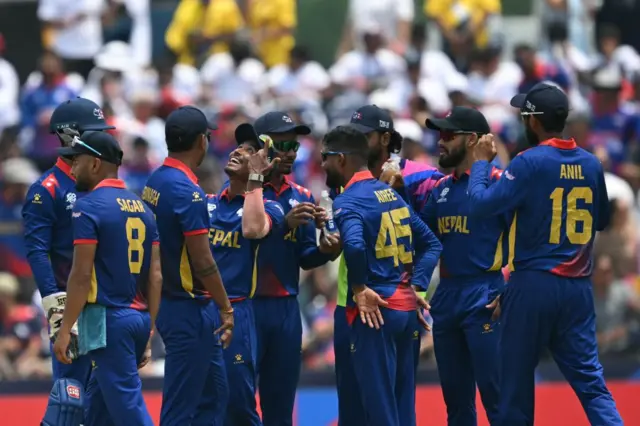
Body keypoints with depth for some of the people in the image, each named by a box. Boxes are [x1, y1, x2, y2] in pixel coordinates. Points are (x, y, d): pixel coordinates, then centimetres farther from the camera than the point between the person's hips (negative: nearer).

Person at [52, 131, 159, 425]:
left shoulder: (89, 207, -9)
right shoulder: (141, 208, 13)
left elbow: (81, 276, -14)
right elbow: (155, 276, 11)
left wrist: (64, 331, -11)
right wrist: (149, 329, 15)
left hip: (107, 319, -7)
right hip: (138, 319, 7)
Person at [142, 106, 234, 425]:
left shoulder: (155, 182, 8)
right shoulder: (187, 191, -19)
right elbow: (203, 261, -20)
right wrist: (226, 308, -10)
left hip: (168, 301, 9)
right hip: (190, 310, -9)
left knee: (214, 395, 17)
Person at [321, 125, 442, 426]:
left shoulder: (348, 201, -11)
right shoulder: (392, 195, 14)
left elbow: (355, 245, -31)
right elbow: (431, 244, 16)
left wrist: (359, 288, -18)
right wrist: (415, 286, 9)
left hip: (374, 310, -8)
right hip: (406, 307, 8)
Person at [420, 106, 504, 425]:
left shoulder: (497, 183, -7)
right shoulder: (441, 189, 15)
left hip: (484, 300, -8)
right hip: (446, 299, 8)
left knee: (496, 395, -10)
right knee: (455, 397, 12)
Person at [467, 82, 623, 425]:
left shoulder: (531, 162, -11)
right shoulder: (591, 164, 6)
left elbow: (479, 205, -13)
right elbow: (602, 220, 20)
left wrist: (481, 162, 1)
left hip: (533, 284, -5)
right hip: (578, 287, 5)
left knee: (517, 381, 7)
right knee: (590, 379, 2)